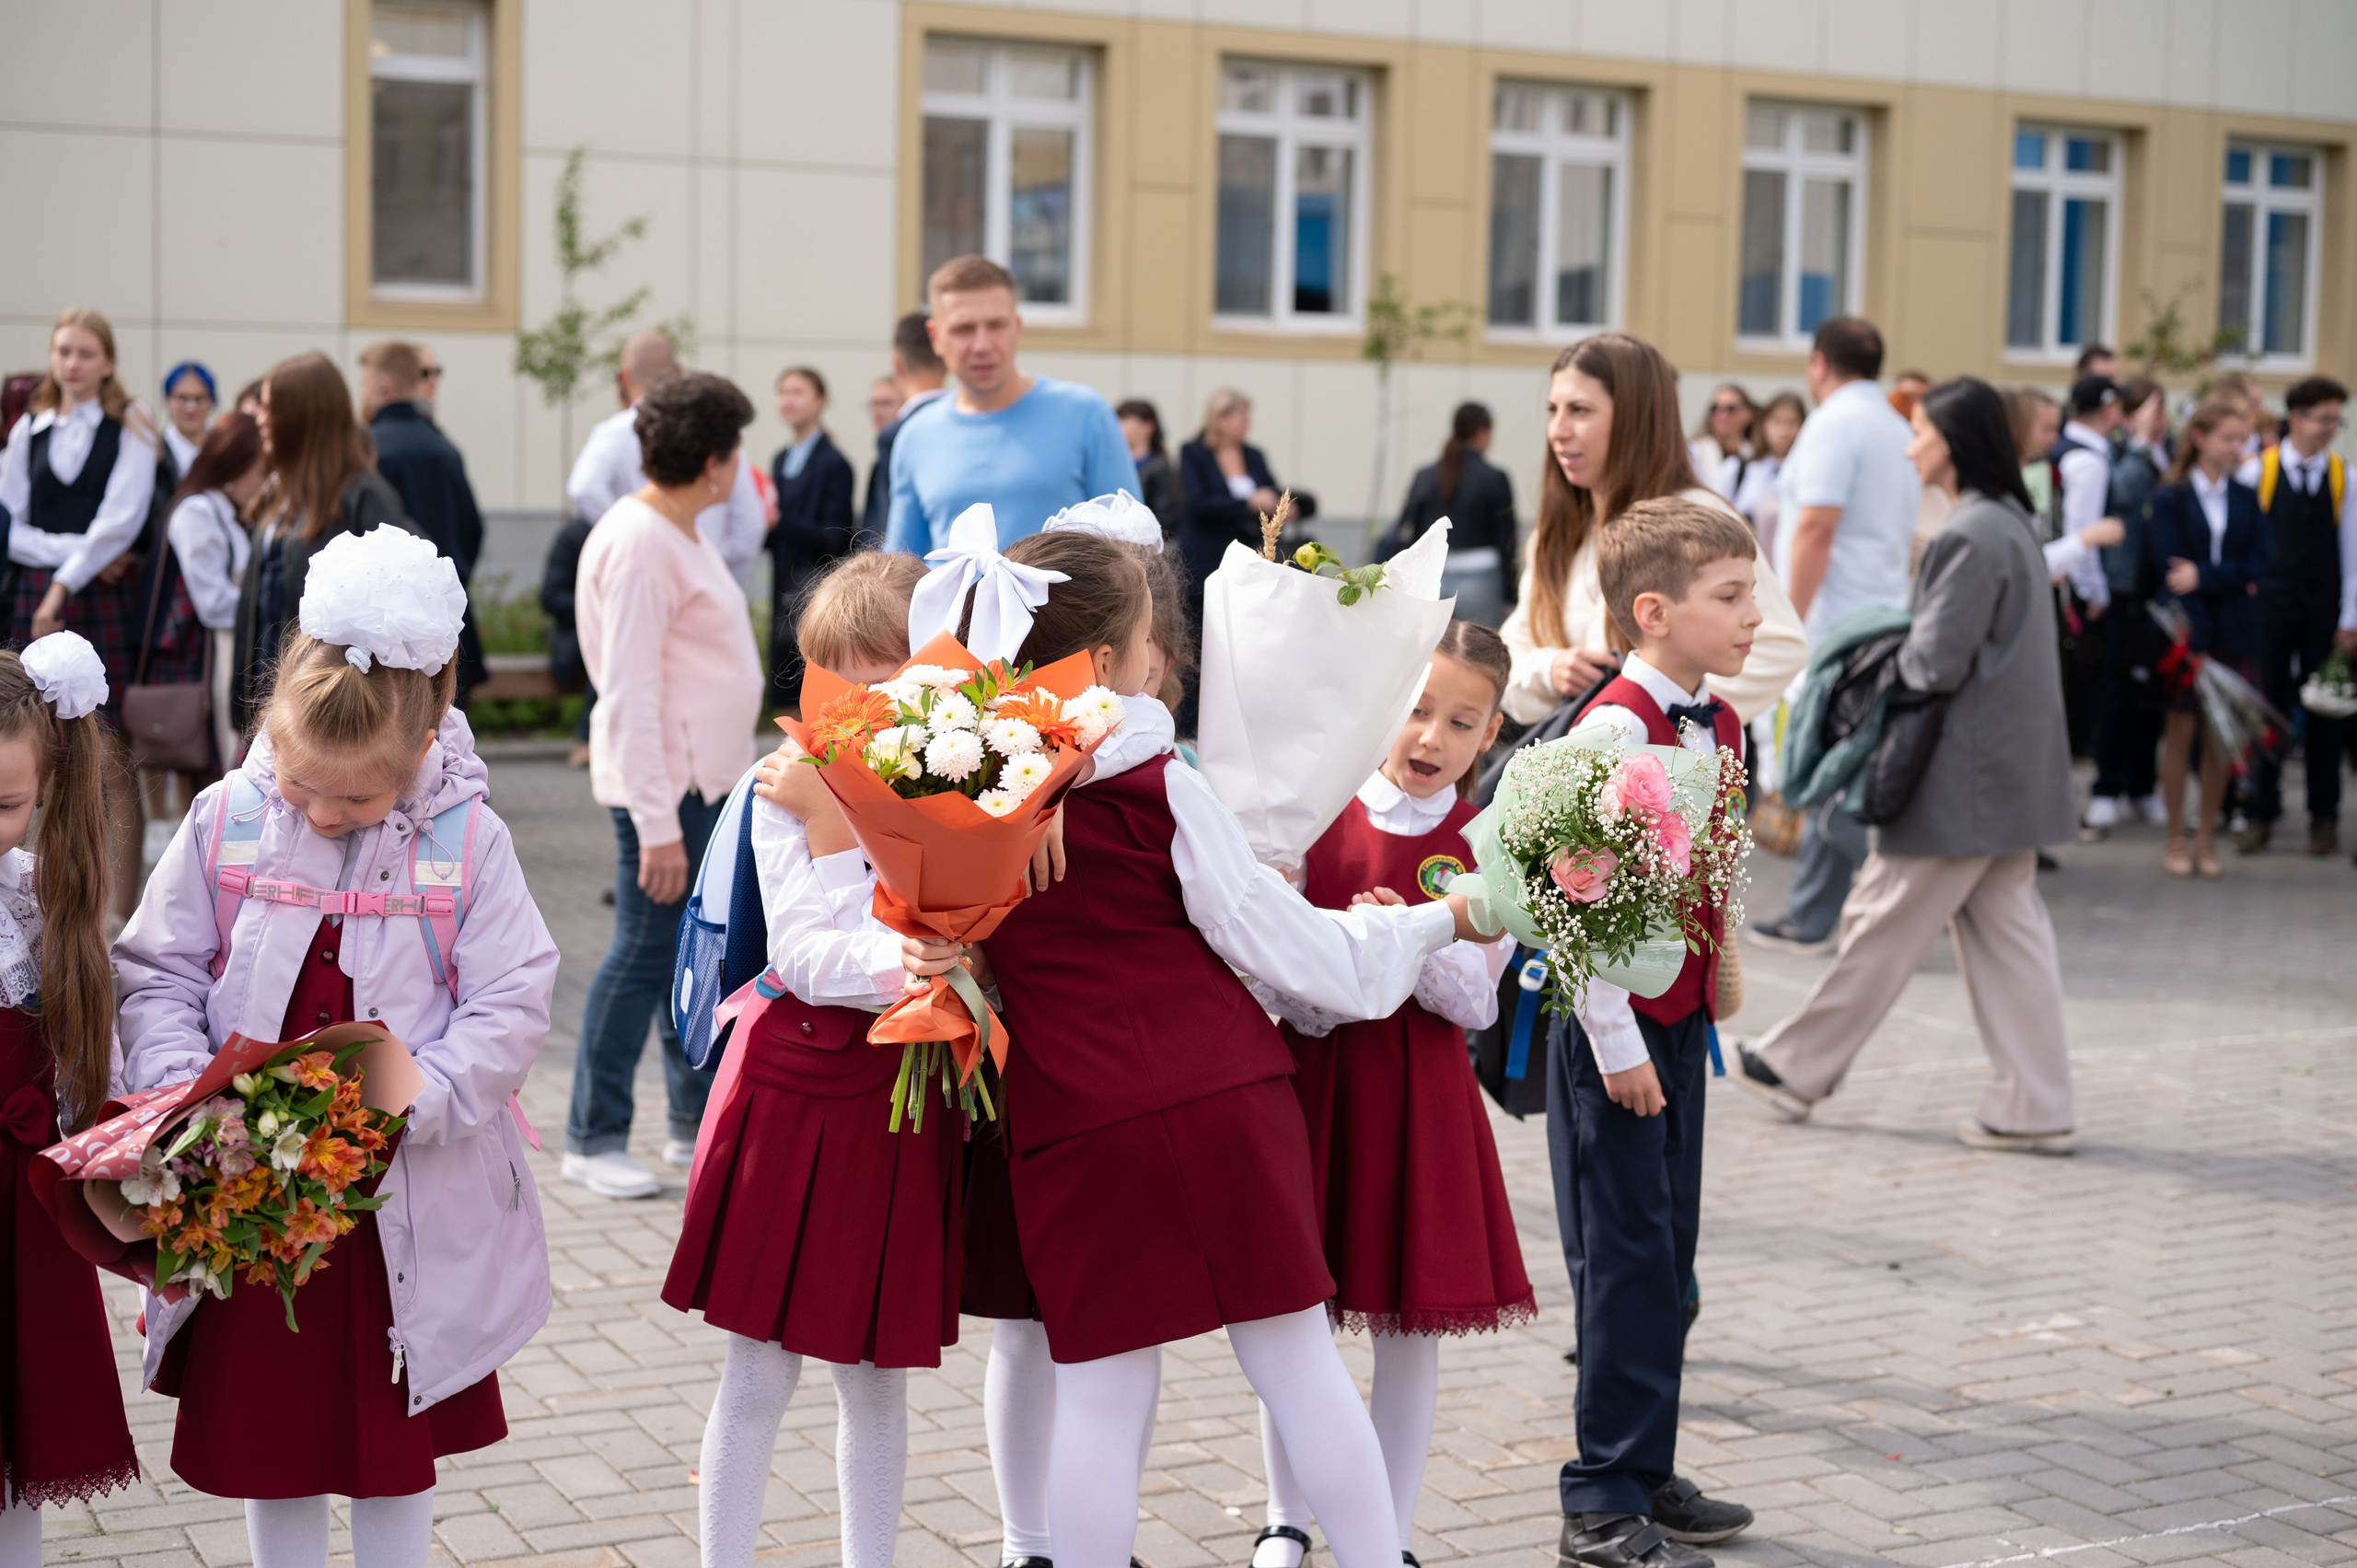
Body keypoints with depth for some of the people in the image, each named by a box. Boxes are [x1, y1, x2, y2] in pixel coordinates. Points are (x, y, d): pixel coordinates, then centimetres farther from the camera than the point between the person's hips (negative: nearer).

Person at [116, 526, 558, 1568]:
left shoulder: (466, 840, -10)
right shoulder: (225, 821, -5)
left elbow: (510, 1007, -10)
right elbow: (156, 974, 1)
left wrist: (403, 1103, -22)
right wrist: (184, 1085, -16)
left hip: (411, 1199, -2)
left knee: (397, 1443, 12)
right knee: (265, 1430, 13)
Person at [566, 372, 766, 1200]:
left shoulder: (684, 534, 14)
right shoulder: (638, 544, -17)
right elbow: (629, 696, -21)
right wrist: (657, 825, -23)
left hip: (709, 782, 10)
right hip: (666, 786, -10)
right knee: (646, 952, -4)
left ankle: (698, 1122, 23)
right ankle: (593, 1138, 5)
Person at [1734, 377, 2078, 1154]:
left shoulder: (1971, 536, -19)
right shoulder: (2013, 522, 12)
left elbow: (1938, 664, -20)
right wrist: (1903, 649, 6)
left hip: (1961, 776, -9)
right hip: (2006, 768, 9)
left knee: (1883, 922, 2)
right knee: (2005, 930, 9)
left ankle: (1797, 1068, 13)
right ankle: (2032, 1106, 9)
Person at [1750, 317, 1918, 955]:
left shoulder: (1835, 423, -9)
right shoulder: (1897, 430, 19)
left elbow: (1816, 527, -18)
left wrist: (1790, 622, -17)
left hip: (1838, 626, -9)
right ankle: (1808, 919, 17)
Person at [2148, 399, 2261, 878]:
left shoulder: (2247, 498, 8)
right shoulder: (2169, 499, -1)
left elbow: (2257, 564, -2)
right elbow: (2169, 565, -9)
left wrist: (2203, 576, -14)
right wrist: (2232, 578, -15)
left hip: (2234, 634, 3)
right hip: (2186, 629, -3)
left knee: (2221, 739, 5)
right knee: (2181, 734, 2)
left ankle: (2205, 839, 14)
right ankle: (2175, 840, 11)